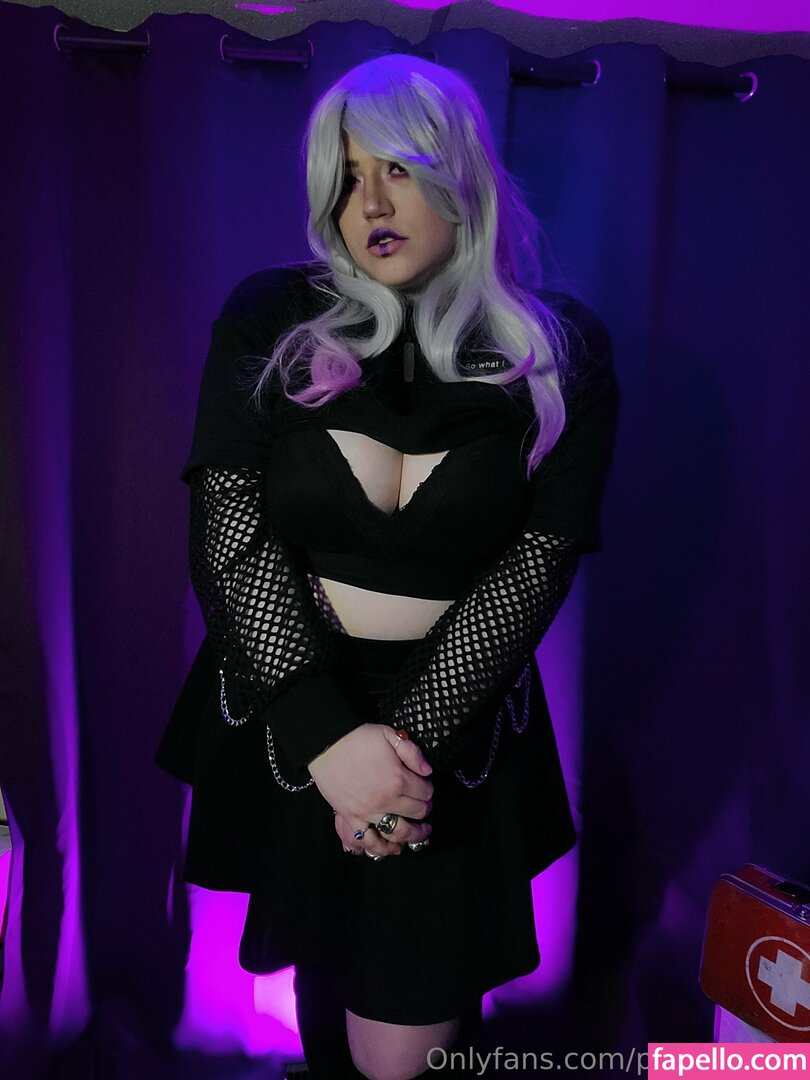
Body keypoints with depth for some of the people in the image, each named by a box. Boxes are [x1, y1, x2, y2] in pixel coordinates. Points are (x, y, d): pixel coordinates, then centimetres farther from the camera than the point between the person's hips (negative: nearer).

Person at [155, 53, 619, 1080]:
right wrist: (331, 737, -20)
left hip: (451, 715, -1)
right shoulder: (268, 322, -3)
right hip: (283, 706, 2)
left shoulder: (561, 353, -4)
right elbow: (229, 538, -10)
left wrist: (410, 735, -17)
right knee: (321, 972, 22)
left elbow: (536, 564, -8)